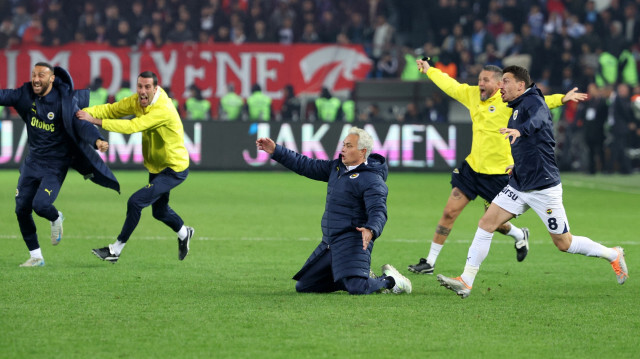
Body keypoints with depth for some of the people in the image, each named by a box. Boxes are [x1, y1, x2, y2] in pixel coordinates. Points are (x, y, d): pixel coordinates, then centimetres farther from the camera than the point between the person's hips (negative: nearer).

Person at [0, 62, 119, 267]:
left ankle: (56, 219, 18)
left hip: (55, 165, -6)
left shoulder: (64, 102, -18)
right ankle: (36, 257, 20)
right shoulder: (26, 95, -4)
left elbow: (80, 124, -25)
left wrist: (97, 140, -43)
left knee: (40, 204, -21)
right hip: (32, 161, 6)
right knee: (22, 209, 5)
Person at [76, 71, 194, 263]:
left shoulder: (163, 110, -32)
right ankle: (184, 233, 53)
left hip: (175, 169, -9)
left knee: (136, 202, -17)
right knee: (159, 211, 24)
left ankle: (116, 249, -6)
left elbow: (132, 126, -39)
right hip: (156, 166, 9)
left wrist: (97, 121, -41)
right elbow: (112, 109, -9)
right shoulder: (137, 101, -7)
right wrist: (86, 112, -28)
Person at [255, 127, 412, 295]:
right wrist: (276, 151, 15)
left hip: (353, 243, -9)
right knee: (303, 287, 11)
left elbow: (378, 211, -24)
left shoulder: (372, 180, -13)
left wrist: (370, 231, -45)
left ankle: (390, 280, 7)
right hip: (329, 244, 9)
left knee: (357, 289, -28)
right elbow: (307, 166, 18)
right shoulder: (337, 167, 13)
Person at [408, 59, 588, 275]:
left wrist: (562, 99, -40)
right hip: (472, 166, 5)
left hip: (498, 173, -5)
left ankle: (519, 235, 41)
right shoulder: (472, 94, 2)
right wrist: (428, 70, 31)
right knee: (449, 212, 0)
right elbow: (449, 85, 19)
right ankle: (430, 263, 8)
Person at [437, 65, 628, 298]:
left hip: (543, 188, -8)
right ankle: (466, 282, -6)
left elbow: (538, 120, -39)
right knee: (486, 224, -5)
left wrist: (519, 131, -58)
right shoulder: (516, 109, 14)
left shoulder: (533, 101, -14)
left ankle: (613, 255, 23)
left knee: (564, 243, 2)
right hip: (519, 186, 8)